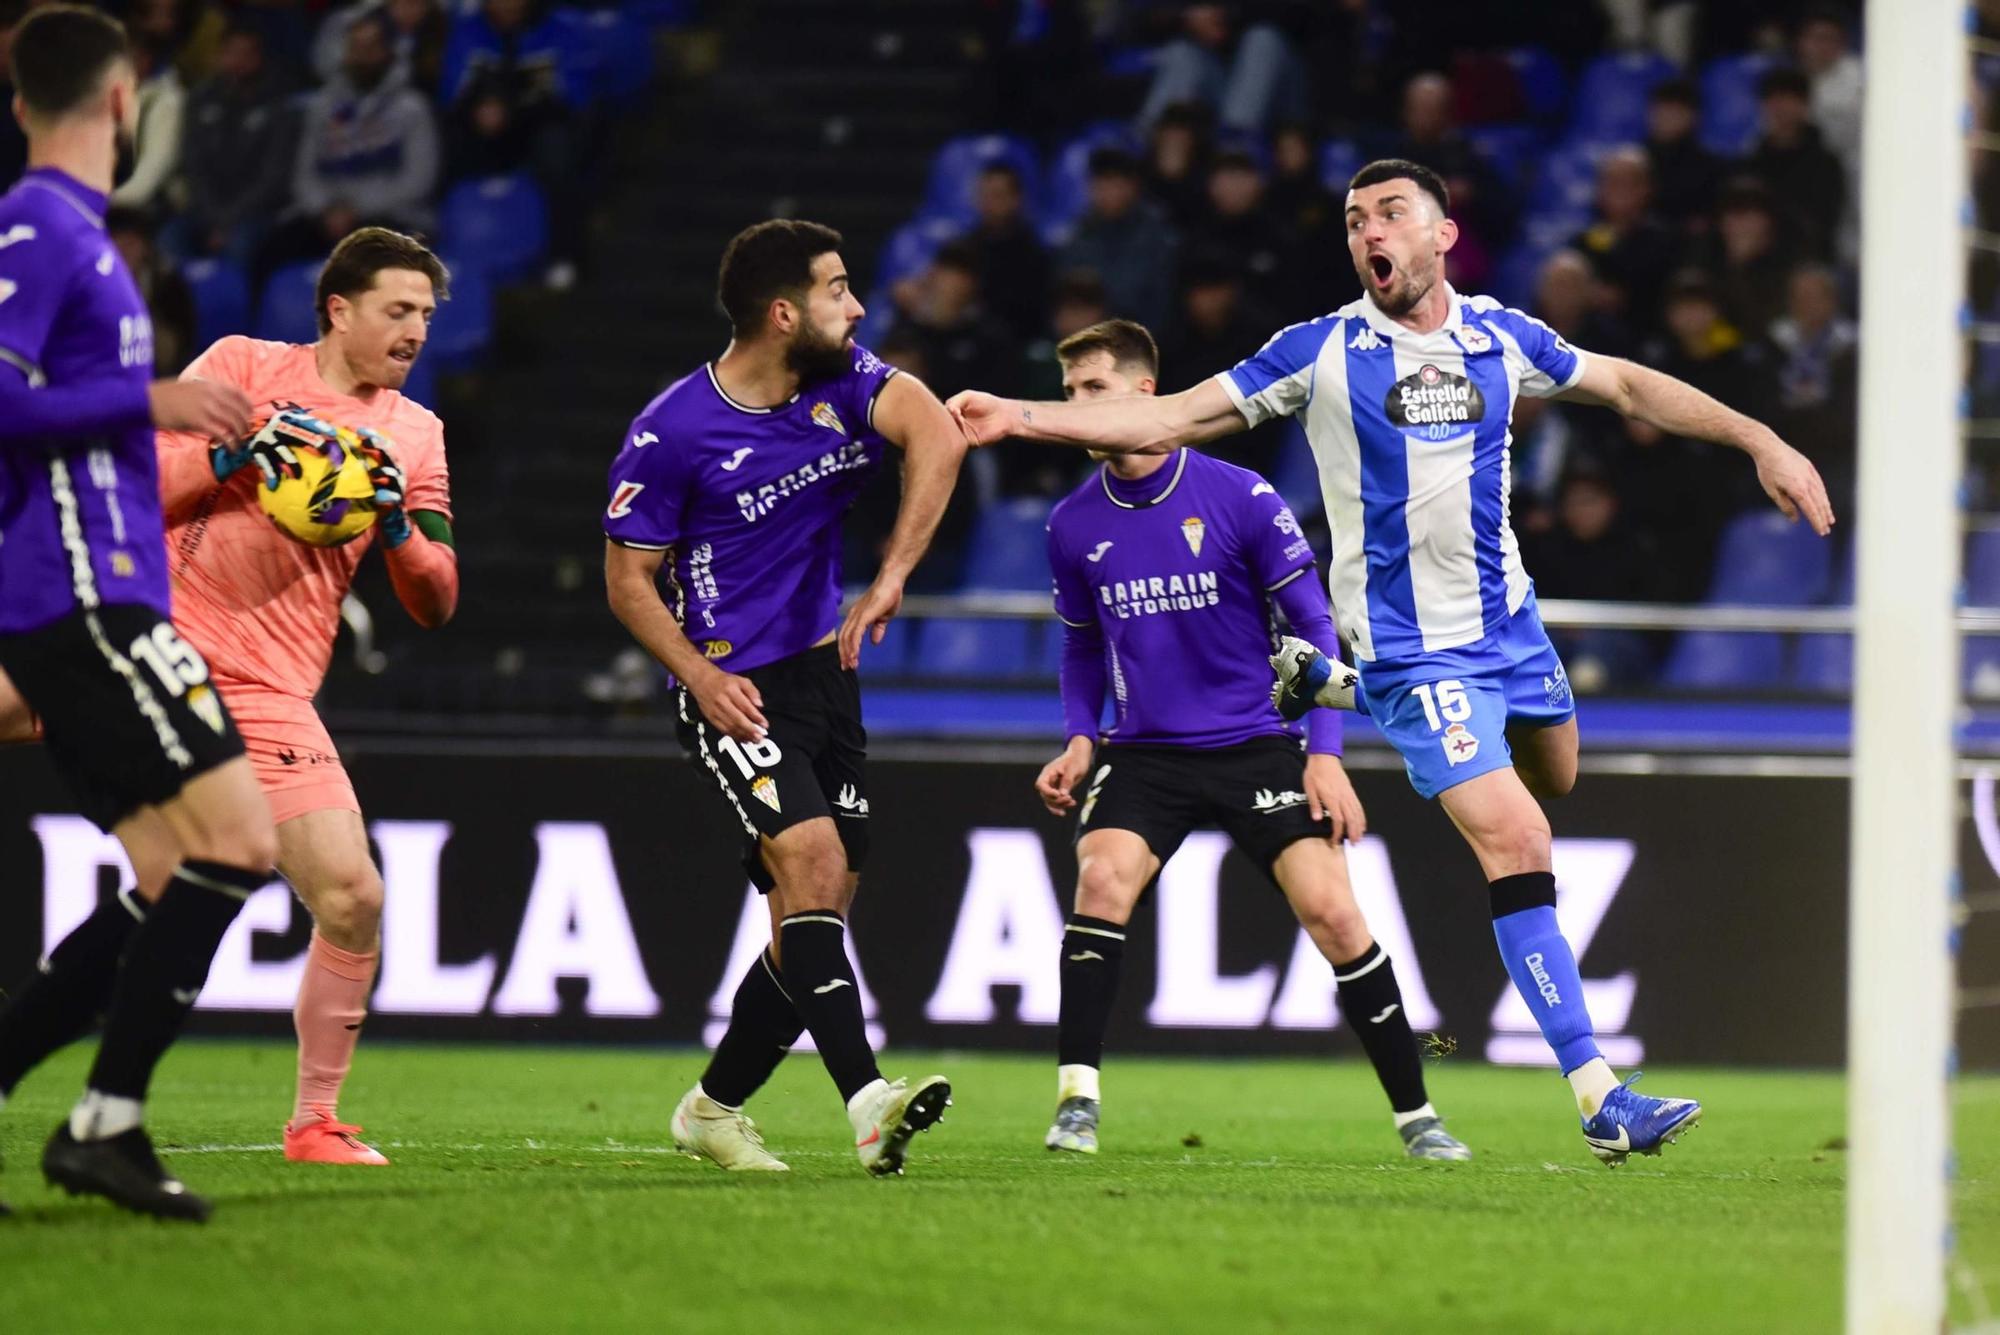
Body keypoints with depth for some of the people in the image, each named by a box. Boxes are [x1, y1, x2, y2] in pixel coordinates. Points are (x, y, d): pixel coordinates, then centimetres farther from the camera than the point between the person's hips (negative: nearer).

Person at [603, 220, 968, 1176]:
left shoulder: (844, 380, -1)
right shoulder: (671, 433, -13)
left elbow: (936, 438, -18)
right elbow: (629, 577, -4)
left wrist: (890, 579, -30)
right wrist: (701, 676, -18)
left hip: (822, 669, 6)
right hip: (735, 687, -6)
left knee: (818, 910, 6)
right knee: (812, 861, -23)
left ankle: (714, 1106, 22)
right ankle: (868, 1103, -32)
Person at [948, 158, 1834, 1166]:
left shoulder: (1502, 338, 1)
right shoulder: (1322, 352, -8)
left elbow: (1630, 388, 15)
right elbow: (1174, 419, -7)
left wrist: (1761, 442, 10)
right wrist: (1019, 418, -16)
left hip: (1507, 619, 5)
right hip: (1413, 650, -5)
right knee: (1516, 843, -16)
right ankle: (1598, 1098, -18)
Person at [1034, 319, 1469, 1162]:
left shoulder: (1239, 498, -10)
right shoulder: (1073, 525, 1)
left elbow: (1312, 625, -3)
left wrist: (1324, 755, -9)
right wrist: (1078, 739, 1)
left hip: (1255, 745, -2)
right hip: (1143, 753, 2)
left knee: (1332, 910, -12)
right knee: (1102, 877, -25)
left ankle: (1415, 1116, 2)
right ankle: (1076, 1103, -21)